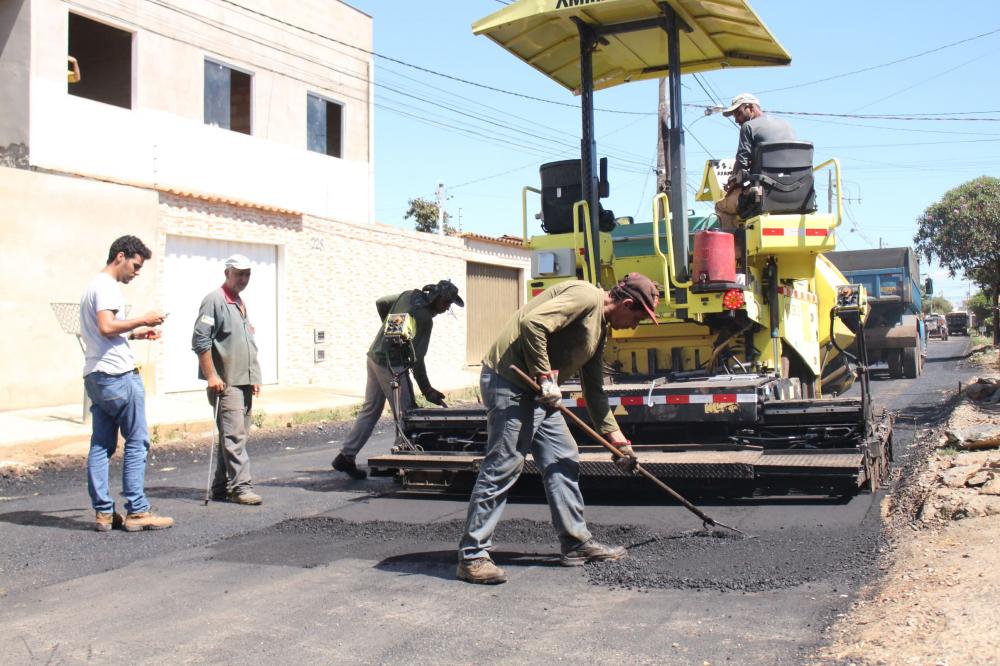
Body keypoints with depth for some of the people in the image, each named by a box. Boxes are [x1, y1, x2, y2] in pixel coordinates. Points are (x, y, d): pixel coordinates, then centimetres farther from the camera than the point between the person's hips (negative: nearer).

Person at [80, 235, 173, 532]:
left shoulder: (94, 286, 22)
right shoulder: (107, 286, -10)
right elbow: (107, 327, -23)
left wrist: (135, 334, 17)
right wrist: (143, 320, -13)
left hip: (95, 375, 10)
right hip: (117, 374, -10)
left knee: (101, 445, 8)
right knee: (137, 442, -4)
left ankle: (104, 513, 10)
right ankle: (136, 512, -2)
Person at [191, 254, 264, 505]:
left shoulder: (240, 303, 21)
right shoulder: (215, 300, -7)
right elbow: (200, 340, -15)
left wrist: (254, 377, 21)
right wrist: (212, 376, -19)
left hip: (244, 383, 9)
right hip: (225, 382, -9)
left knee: (235, 436, 10)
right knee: (234, 435, -12)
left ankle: (221, 487, 16)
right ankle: (241, 487, -11)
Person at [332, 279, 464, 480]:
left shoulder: (410, 295, 5)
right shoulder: (424, 318, -19)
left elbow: (380, 302, 19)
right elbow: (416, 359, -19)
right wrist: (427, 391, -13)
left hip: (375, 356, 9)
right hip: (392, 365, -9)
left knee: (370, 410, 13)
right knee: (405, 415, -1)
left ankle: (346, 456, 14)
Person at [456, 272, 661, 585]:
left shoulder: (600, 330, 20)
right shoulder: (587, 296, -12)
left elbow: (594, 391, 26)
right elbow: (533, 323, -24)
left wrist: (616, 437, 26)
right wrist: (546, 378, -19)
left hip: (536, 388, 10)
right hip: (510, 381, -10)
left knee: (564, 461, 11)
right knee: (502, 468, -8)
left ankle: (577, 543, 21)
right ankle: (472, 556, -1)